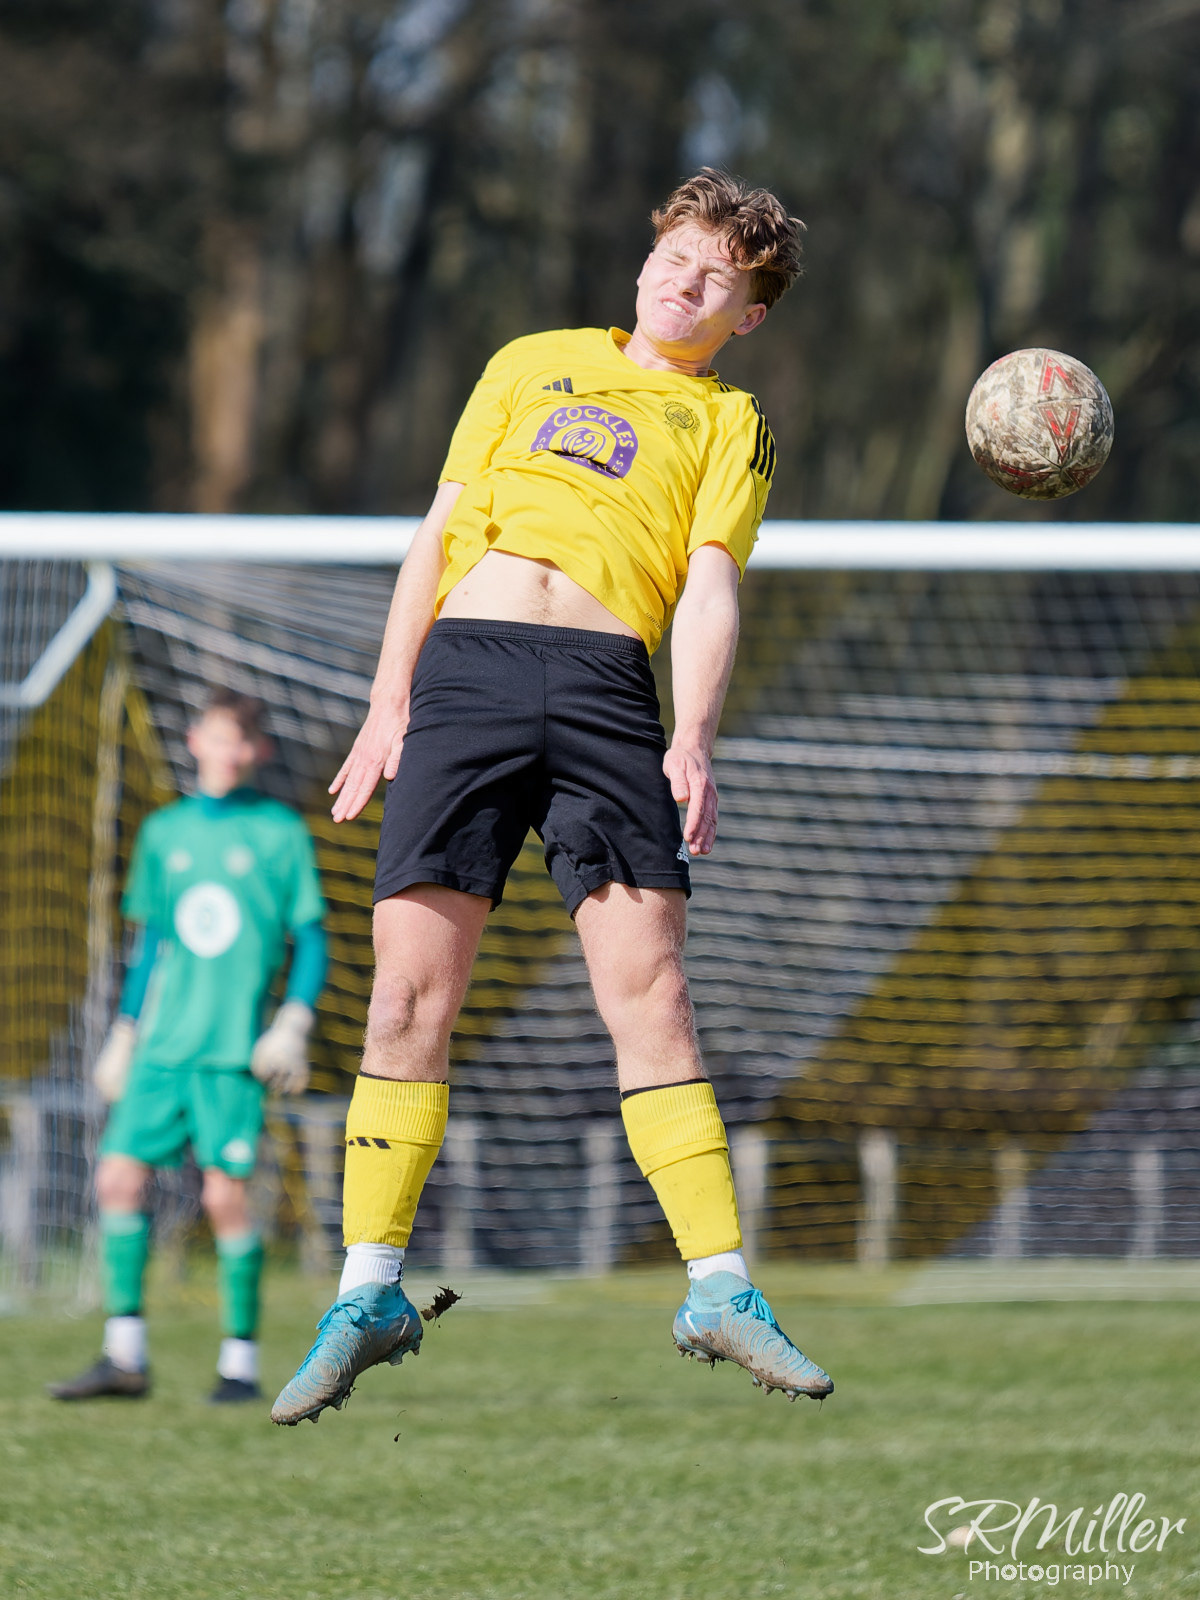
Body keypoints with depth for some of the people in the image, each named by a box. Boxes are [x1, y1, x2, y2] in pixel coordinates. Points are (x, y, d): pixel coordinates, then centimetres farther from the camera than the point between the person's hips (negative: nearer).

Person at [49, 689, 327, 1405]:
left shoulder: (280, 832, 1)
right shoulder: (164, 831, 13)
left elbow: (311, 940, 3)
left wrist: (294, 1023, -10)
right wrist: (124, 1034, 18)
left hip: (233, 1047, -4)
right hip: (162, 1043, 4)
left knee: (226, 1192, -8)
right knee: (120, 1176, -3)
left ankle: (242, 1363, 1)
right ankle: (125, 1357, 3)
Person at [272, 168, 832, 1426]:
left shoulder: (729, 424, 18)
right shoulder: (532, 365, 23)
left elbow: (708, 588, 5)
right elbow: (437, 534, 20)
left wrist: (693, 739, -11)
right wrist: (388, 701, 9)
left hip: (607, 683, -1)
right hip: (465, 659, 1)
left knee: (647, 989, -11)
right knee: (410, 989, -5)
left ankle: (719, 1287, -9)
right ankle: (368, 1293, 3)